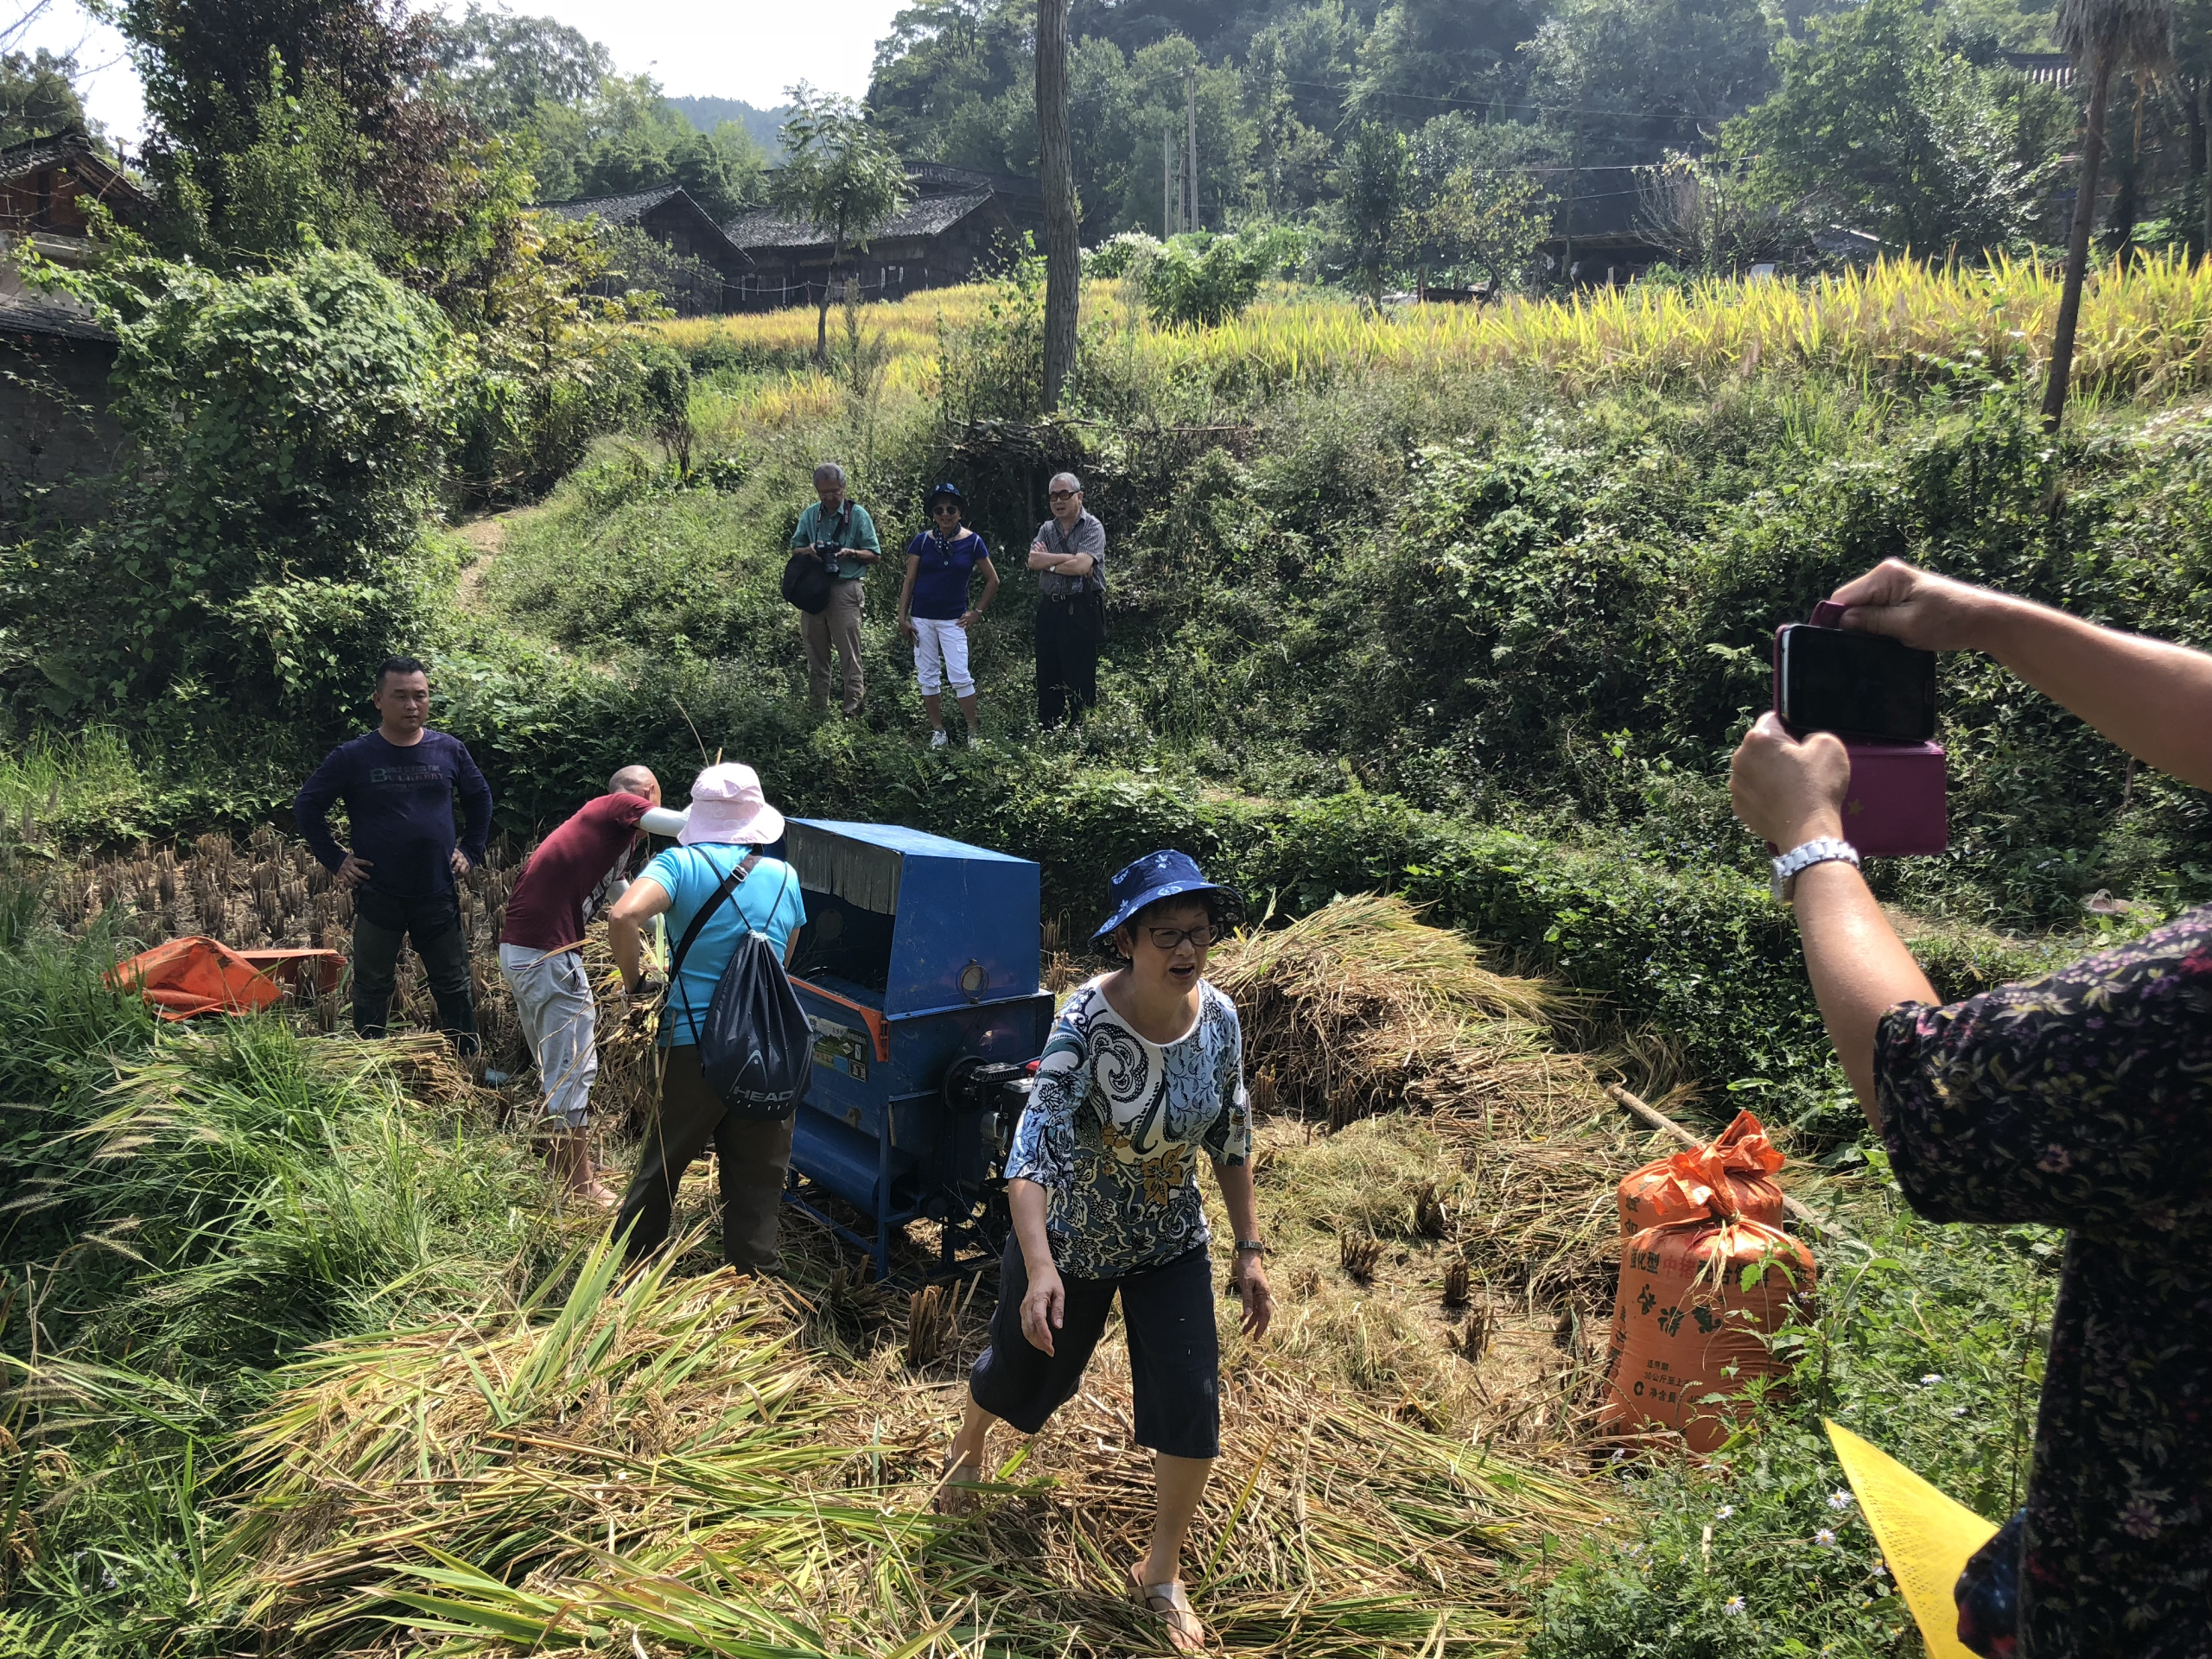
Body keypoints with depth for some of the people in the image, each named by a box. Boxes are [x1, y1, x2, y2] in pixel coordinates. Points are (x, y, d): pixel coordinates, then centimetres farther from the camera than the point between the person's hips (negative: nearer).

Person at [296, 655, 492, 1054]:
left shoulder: (449, 750, 0)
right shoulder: (352, 757, -7)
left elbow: (480, 798, 17)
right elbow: (306, 808, 4)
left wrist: (471, 851, 10)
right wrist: (335, 860, -1)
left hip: (438, 894, 2)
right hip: (378, 897, -2)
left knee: (454, 987, 11)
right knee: (372, 990, 10)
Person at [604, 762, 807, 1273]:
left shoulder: (681, 864, -6)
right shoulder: (784, 877, 5)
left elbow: (624, 916, -24)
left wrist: (633, 980, -9)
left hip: (692, 1044, -1)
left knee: (661, 1166, 18)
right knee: (757, 1184, 10)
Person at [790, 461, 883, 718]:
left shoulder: (857, 514, 0)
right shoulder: (810, 514, 10)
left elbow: (875, 555, 1)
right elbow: (795, 547, 17)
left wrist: (851, 553, -17)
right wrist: (808, 550, -6)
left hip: (844, 589, -4)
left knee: (849, 653, -6)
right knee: (815, 652, 9)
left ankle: (852, 709, -3)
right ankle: (818, 708, 18)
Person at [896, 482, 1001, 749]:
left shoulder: (972, 542, -3)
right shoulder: (922, 541, -1)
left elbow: (993, 580, 5)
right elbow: (909, 581, 3)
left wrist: (978, 611, 2)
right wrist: (902, 617, -1)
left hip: (953, 619, -2)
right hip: (922, 619, 2)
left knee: (960, 676, -7)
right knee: (928, 676, 6)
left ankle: (974, 730, 4)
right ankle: (937, 730, 16)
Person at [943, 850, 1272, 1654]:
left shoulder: (1219, 1016, -14)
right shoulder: (1087, 1021, -30)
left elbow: (1231, 1136, -1)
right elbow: (1035, 1143, -37)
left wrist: (1249, 1248, 0)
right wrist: (1038, 1268, -47)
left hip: (1171, 1245, 4)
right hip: (1069, 1238, -3)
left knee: (1193, 1407, -1)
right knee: (1023, 1369, 19)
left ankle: (1161, 1573, 24)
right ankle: (969, 1444, 57)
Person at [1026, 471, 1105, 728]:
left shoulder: (1093, 528, -3)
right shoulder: (1046, 529, 14)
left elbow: (1082, 565, -18)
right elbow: (1033, 561, -4)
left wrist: (1048, 561, -5)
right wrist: (1070, 558, -13)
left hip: (1081, 611, -6)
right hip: (1049, 610, 6)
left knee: (1080, 680, -4)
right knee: (1046, 678, 10)